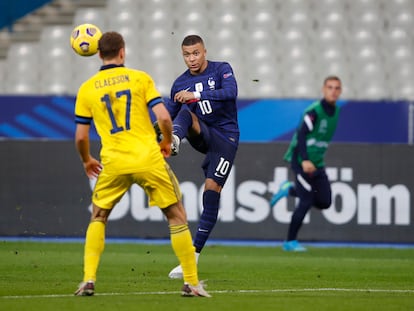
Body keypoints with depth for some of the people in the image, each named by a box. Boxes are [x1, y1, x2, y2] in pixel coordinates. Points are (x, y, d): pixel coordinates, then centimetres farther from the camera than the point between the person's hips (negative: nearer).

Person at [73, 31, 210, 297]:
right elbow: (164, 117, -6)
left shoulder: (87, 89, 7)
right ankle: (191, 283, 8)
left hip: (114, 163, 2)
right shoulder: (140, 78, 2)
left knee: (98, 217, 21)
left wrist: (87, 161, 26)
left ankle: (89, 280, 6)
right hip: (148, 159, -2)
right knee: (177, 216, 11)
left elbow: (81, 136, 7)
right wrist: (167, 142, 13)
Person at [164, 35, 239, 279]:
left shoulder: (221, 69, -3)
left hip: (226, 138, -3)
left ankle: (194, 255, -9)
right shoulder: (180, 84, 8)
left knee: (211, 191, -12)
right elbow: (169, 115, 15)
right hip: (202, 136, 3)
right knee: (185, 111, -25)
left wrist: (197, 95, -32)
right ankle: (175, 141, -59)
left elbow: (231, 92, -23)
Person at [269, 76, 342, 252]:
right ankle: (290, 242, 2)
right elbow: (301, 134, -24)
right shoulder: (314, 111, -16)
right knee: (307, 201, -11)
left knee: (325, 202, 0)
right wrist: (305, 160, -34)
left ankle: (290, 190, 20)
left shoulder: (335, 111, 9)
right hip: (301, 160, -8)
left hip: (317, 164, 8)